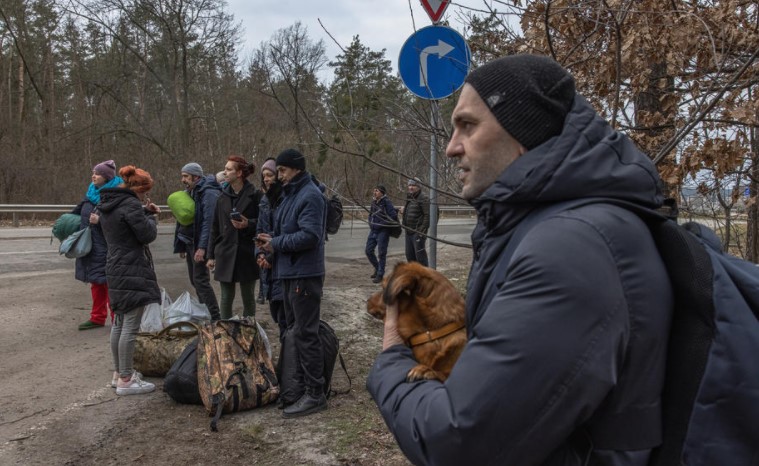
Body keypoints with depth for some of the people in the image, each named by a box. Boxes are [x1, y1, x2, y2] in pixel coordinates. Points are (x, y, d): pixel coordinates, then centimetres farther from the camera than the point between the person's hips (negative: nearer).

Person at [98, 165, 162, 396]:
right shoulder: (130, 204, -15)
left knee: (119, 323, 18)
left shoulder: (108, 204, 13)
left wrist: (145, 213, 11)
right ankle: (126, 380, -1)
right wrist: (151, 216, 3)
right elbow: (147, 235, -14)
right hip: (132, 272, -10)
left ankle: (118, 373, 28)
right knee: (131, 327, -6)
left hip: (116, 270, 10)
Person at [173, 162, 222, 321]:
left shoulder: (209, 193, -15)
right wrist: (181, 245, 17)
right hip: (189, 243, 10)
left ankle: (215, 318, -6)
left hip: (199, 244, -9)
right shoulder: (189, 193, 15)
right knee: (195, 280, 14)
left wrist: (202, 247, -28)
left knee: (200, 280, -10)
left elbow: (209, 222, -23)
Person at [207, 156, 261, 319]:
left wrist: (248, 224, -22)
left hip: (247, 254, -3)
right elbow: (215, 228, 11)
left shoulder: (255, 195, -7)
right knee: (226, 298, 8)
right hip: (225, 254, 3)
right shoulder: (223, 197, 7)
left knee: (248, 297, 9)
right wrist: (211, 255, 10)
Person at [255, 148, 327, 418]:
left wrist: (276, 244, -15)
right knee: (293, 330, 17)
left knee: (305, 334, -7)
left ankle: (315, 394, -1)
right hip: (290, 272, 11)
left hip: (305, 274, -10)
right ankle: (300, 383, 29)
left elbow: (309, 235, -24)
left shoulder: (310, 196, -15)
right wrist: (271, 240, 3)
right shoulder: (290, 194, 16)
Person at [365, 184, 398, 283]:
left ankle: (380, 274, 8)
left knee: (381, 253, -1)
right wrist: (371, 224, 7)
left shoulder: (387, 202, -13)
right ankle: (377, 268, 30)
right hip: (373, 230, 8)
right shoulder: (374, 202, 10)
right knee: (368, 251, 10)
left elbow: (393, 216, -19)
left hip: (383, 231, -8)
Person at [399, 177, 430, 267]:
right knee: (409, 255, 14)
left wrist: (423, 231, -20)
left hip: (418, 232, -9)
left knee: (420, 256, -7)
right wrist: (403, 211, 6)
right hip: (408, 232, 9)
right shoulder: (409, 199, 17)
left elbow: (427, 215, -16)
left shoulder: (423, 199, -10)